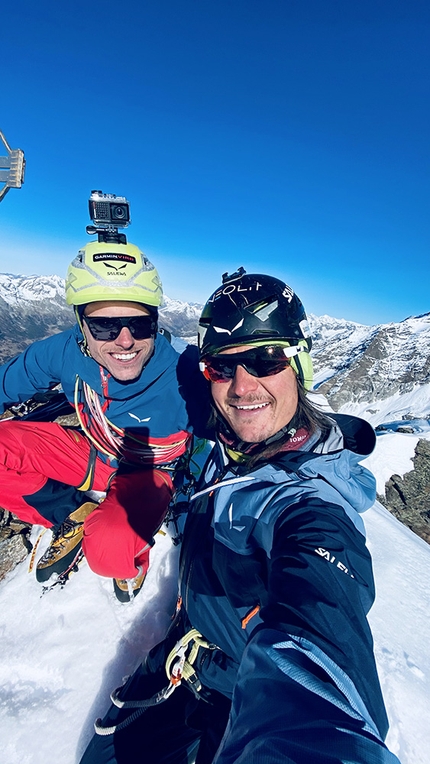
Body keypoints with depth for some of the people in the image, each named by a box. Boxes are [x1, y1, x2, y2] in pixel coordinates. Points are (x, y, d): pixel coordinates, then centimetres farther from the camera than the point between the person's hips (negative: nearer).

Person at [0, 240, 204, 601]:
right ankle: (73, 517, 4)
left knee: (109, 549, -33)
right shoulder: (65, 351, -19)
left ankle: (132, 559, 7)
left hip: (147, 472, -4)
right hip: (90, 453, 4)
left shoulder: (183, 378, -32)